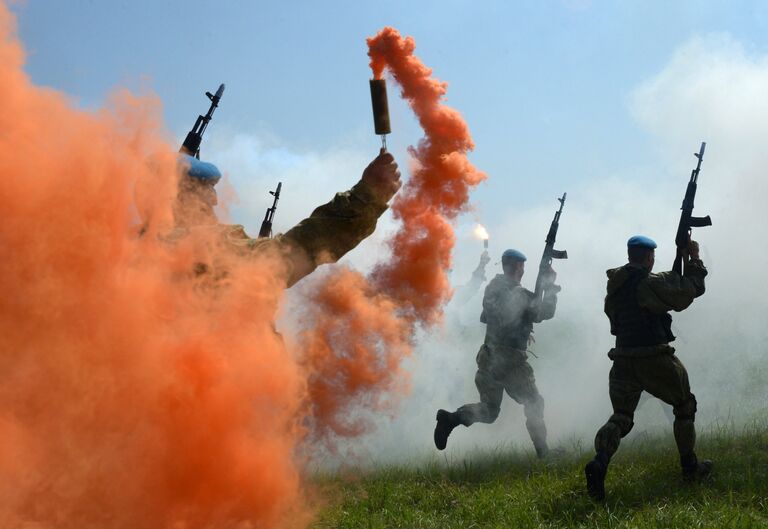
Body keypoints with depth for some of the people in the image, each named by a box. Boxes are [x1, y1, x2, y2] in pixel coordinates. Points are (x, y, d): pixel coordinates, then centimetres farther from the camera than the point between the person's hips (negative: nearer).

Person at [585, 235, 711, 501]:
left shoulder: (615, 285, 10)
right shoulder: (653, 282, -11)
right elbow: (692, 289, -4)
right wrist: (694, 258, 9)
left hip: (623, 362, 5)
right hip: (655, 360, -5)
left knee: (621, 417, 8)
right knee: (685, 406, 18)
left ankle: (600, 461, -20)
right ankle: (690, 466, 23)